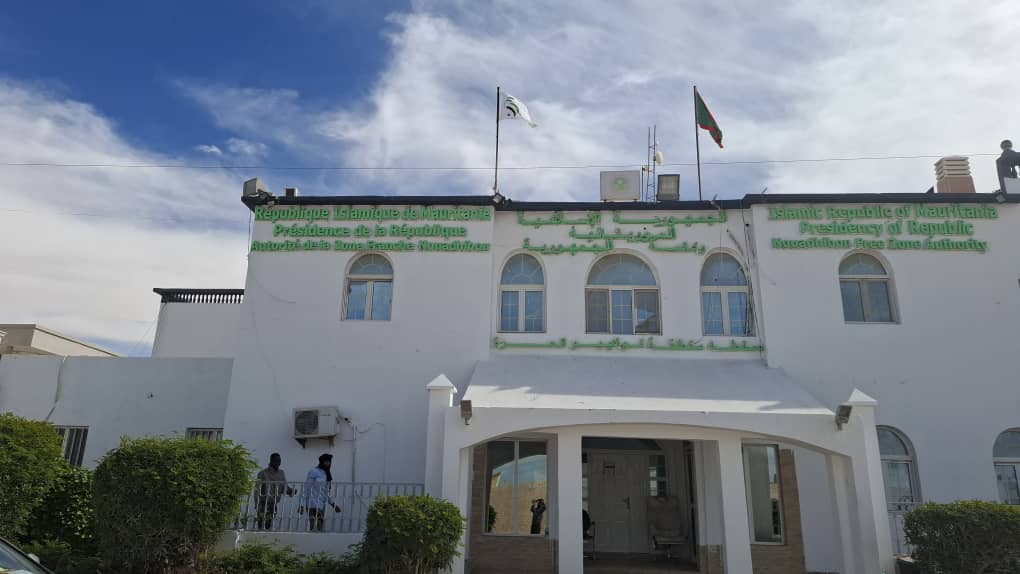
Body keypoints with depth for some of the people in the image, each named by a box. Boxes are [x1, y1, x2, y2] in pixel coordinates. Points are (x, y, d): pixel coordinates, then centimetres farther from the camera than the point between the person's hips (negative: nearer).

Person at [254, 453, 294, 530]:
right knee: (261, 527, -7)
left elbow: (284, 487, 11)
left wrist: (290, 491, -11)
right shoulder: (263, 473, -7)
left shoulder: (281, 473, 9)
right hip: (264, 504, -5)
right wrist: (257, 505, -14)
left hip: (274, 504, 5)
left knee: (269, 527, 8)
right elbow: (257, 490, -8)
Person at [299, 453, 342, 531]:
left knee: (319, 529, 3)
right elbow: (306, 489, -7)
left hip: (321, 505, 7)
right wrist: (302, 505, -10)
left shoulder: (328, 474, 16)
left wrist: (333, 503, 14)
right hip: (313, 504, -7)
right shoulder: (313, 472, -6)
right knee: (315, 529, -15)